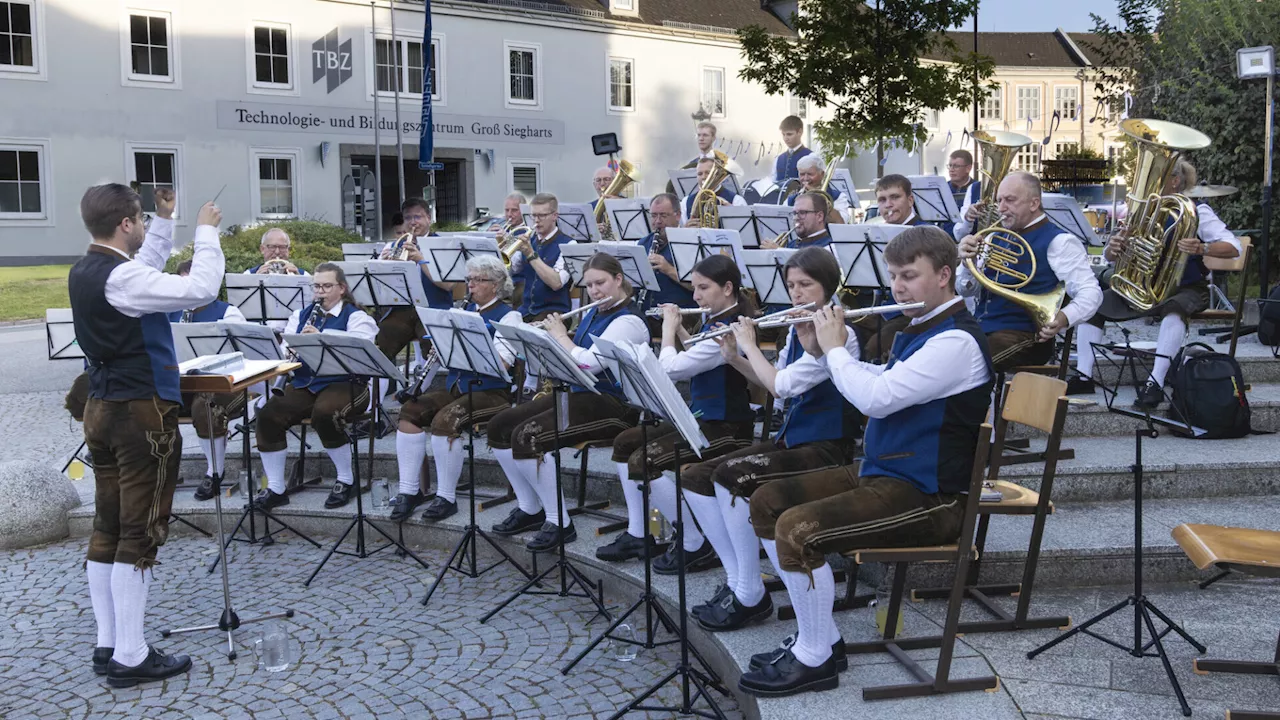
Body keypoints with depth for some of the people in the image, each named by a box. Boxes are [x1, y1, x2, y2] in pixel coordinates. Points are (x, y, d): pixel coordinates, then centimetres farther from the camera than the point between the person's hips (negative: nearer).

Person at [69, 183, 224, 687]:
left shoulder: (85, 273, 9)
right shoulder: (120, 278, -20)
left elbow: (147, 269, 27)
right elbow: (200, 289, -24)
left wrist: (166, 221, 26)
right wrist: (206, 231, -12)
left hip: (102, 410, 10)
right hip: (141, 413, -10)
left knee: (107, 528, 12)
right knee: (140, 533, -3)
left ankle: (107, 645, 20)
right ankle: (131, 657, 3)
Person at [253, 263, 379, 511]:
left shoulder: (356, 317, 1)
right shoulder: (301, 315, 19)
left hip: (344, 384, -5)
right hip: (304, 384, 5)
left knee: (324, 414, -36)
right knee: (268, 414, -21)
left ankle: (345, 481, -12)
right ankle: (275, 489, -9)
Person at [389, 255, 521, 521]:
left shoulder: (508, 316, -3)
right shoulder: (466, 310, 17)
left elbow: (502, 363, -16)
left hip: (490, 391, -7)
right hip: (456, 386, 7)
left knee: (444, 420, -31)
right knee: (410, 411, -15)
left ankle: (446, 497, -18)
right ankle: (408, 490, -11)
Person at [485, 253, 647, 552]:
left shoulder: (628, 320, -13)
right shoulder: (592, 314, 15)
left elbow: (589, 363, -24)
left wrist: (560, 335, -10)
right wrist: (545, 334, 6)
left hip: (612, 405, -10)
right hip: (577, 393, 10)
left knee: (528, 436, -27)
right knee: (499, 426, -1)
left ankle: (559, 522, -16)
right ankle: (529, 508, 9)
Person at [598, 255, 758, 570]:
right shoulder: (715, 322, 10)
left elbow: (670, 369, -24)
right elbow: (693, 361, 24)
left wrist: (668, 329, -8)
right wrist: (680, 330, 11)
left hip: (726, 428, -11)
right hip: (702, 418, 11)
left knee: (643, 461, -23)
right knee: (625, 442, 11)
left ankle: (696, 545, -8)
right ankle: (637, 535, 16)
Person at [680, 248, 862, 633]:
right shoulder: (797, 330, 12)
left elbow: (782, 385, -23)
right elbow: (774, 381, 20)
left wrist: (750, 346, -9)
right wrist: (734, 357, 6)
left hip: (825, 448, -9)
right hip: (790, 438, 9)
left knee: (730, 476, -29)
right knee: (694, 477, -6)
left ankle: (751, 597, -16)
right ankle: (736, 579, 0)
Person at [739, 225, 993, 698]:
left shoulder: (957, 340, -19)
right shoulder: (919, 329, 13)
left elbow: (875, 397, -28)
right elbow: (878, 384, 23)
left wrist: (835, 348, -11)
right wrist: (821, 350, 10)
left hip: (928, 496, -10)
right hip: (878, 472, 10)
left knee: (797, 529, -26)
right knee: (766, 503, 6)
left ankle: (815, 660, -6)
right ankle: (817, 635, 11)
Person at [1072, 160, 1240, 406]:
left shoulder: (1196, 212, -8)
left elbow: (1233, 247, -18)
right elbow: (1110, 256, 3)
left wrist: (1201, 249, -38)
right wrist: (1114, 247, -23)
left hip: (1186, 289, -5)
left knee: (1174, 309, -40)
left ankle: (1155, 383, -42)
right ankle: (1084, 376, -14)